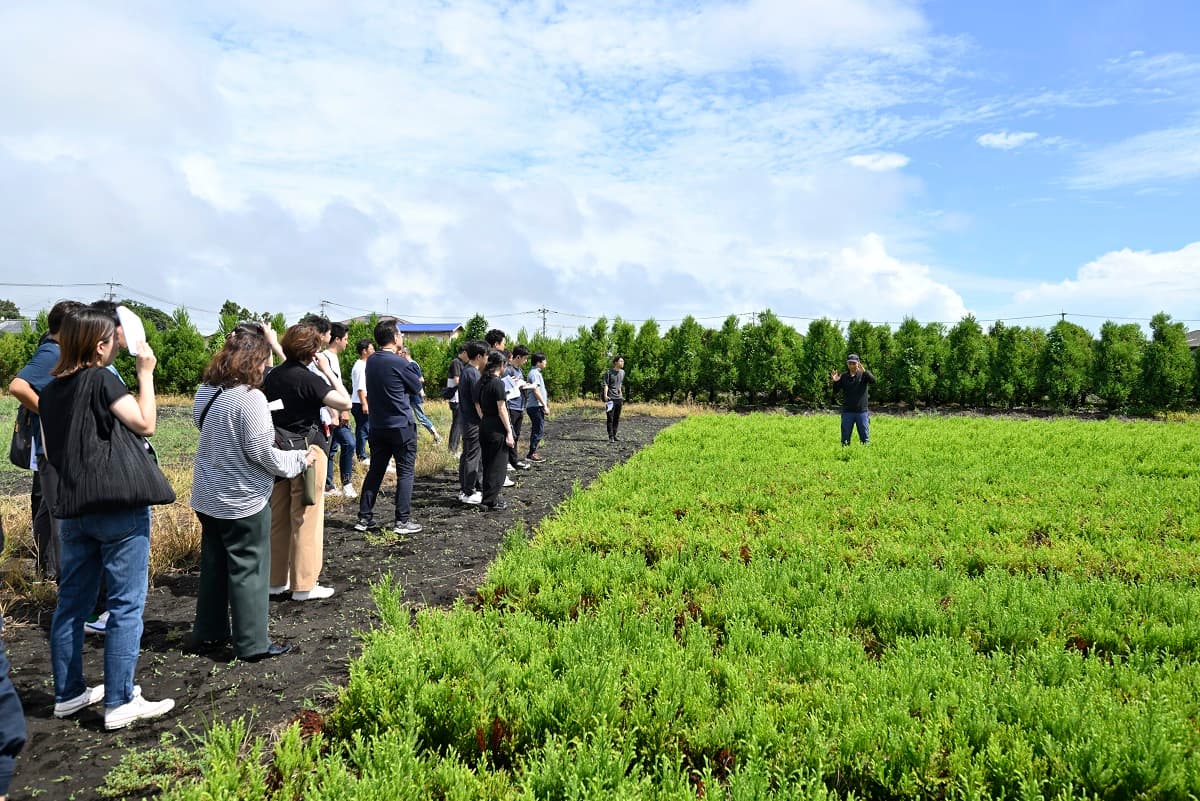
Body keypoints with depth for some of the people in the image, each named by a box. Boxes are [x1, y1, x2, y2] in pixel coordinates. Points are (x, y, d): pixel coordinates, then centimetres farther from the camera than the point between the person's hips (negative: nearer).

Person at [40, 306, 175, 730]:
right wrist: (146, 372, -13)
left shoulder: (50, 391, 9)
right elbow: (145, 423, -20)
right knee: (126, 605, 0)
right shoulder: (102, 379, -14)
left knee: (72, 602, 15)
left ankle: (68, 693, 26)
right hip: (118, 508, -7)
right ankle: (120, 702, 4)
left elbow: (49, 453, 15)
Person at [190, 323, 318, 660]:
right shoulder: (250, 398, -23)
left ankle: (208, 631, 32)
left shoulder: (206, 391, 2)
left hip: (208, 497, 8)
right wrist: (301, 458, -7)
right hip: (242, 502, -8)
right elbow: (261, 453, -21)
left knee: (214, 563, 20)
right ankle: (252, 643, 12)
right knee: (249, 570, 3)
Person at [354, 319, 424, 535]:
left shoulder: (371, 361, 5)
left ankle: (364, 517, 15)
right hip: (401, 426, -7)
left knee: (376, 470, 13)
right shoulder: (400, 363, -15)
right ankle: (402, 521, 1)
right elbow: (417, 387, -3)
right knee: (405, 472, 1)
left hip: (377, 426, 7)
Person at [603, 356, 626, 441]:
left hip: (619, 398, 6)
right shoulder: (609, 372, -7)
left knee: (617, 418, 9)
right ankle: (610, 437, -2)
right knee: (610, 418, -5)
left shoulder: (622, 372, 11)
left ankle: (614, 435, 19)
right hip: (610, 398, -6)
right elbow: (605, 384, -12)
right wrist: (605, 395, -21)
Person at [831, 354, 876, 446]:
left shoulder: (864, 374, -1)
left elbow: (873, 381, -20)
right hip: (847, 412, 1)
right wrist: (835, 382, -23)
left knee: (865, 438, 7)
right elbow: (836, 390, -1)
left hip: (862, 411, -1)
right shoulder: (843, 376, 4)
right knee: (845, 439, 7)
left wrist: (864, 371, -37)